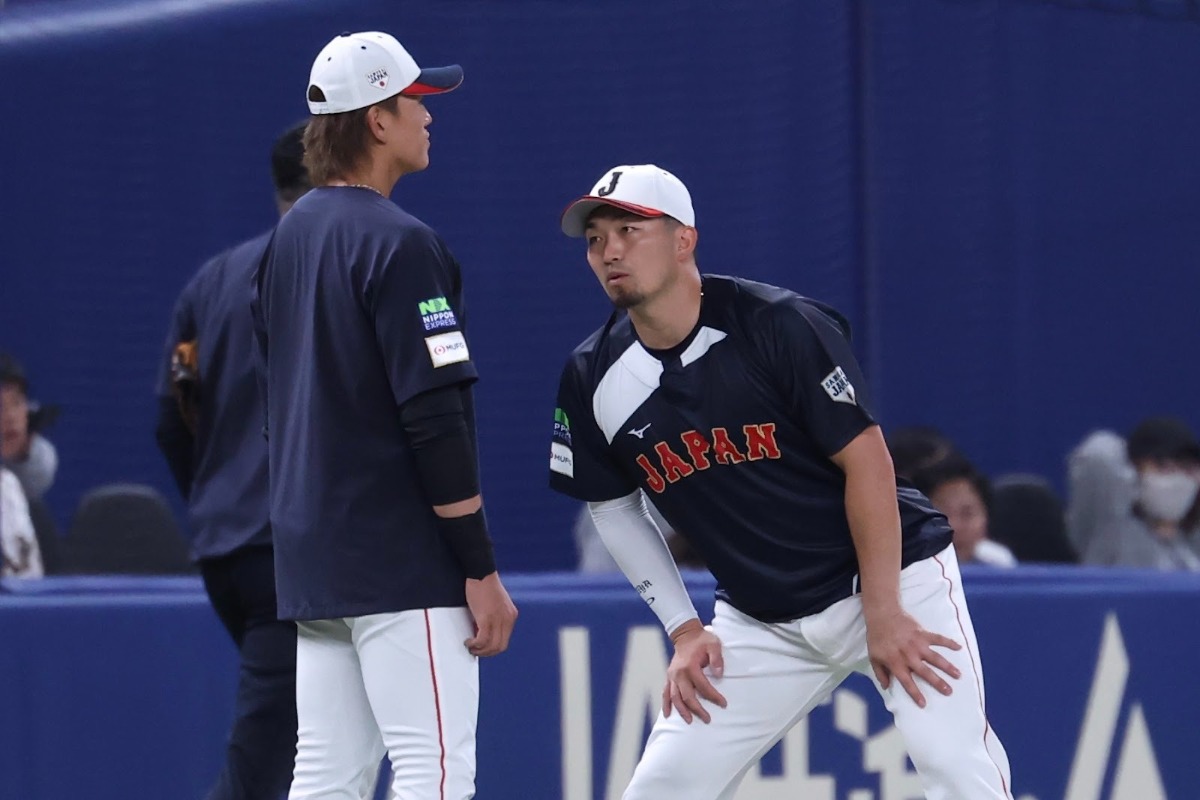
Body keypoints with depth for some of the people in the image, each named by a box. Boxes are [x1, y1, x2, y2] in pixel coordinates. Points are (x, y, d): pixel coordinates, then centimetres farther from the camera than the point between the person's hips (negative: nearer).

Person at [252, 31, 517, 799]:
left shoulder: (290, 236, 13)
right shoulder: (399, 245, -13)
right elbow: (435, 423, -18)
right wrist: (482, 569, -15)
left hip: (310, 557, 9)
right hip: (401, 564, -9)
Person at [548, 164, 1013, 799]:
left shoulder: (779, 325, -18)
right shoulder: (593, 378, -4)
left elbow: (867, 461, -16)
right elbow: (613, 507, 10)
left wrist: (884, 612, -17)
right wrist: (684, 629, 3)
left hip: (894, 575, -5)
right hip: (760, 621, 5)